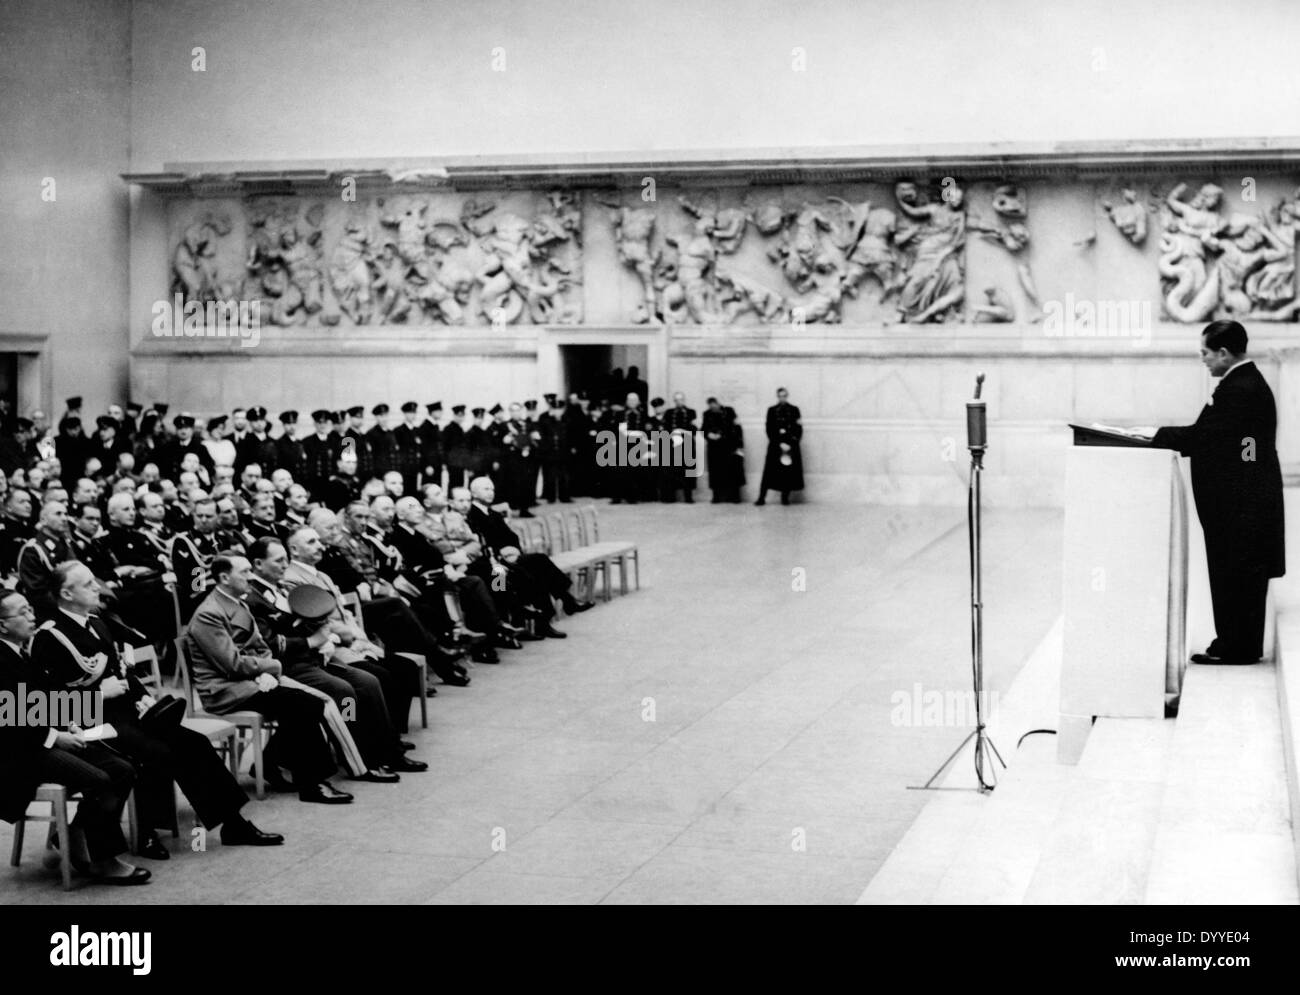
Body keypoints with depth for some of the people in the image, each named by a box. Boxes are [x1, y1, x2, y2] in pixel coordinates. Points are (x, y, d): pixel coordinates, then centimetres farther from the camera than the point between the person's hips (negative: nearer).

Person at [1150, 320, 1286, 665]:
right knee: (1245, 575, 14)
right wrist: (1166, 436, 8)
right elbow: (1212, 435, 14)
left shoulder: (1238, 390, -19)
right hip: (1250, 497, 10)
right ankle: (1244, 646, 21)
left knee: (1234, 575, -3)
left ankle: (1236, 647, 3)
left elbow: (1201, 435, -21)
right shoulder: (1250, 382, 14)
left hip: (1239, 501, -10)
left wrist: (1157, 436, -10)